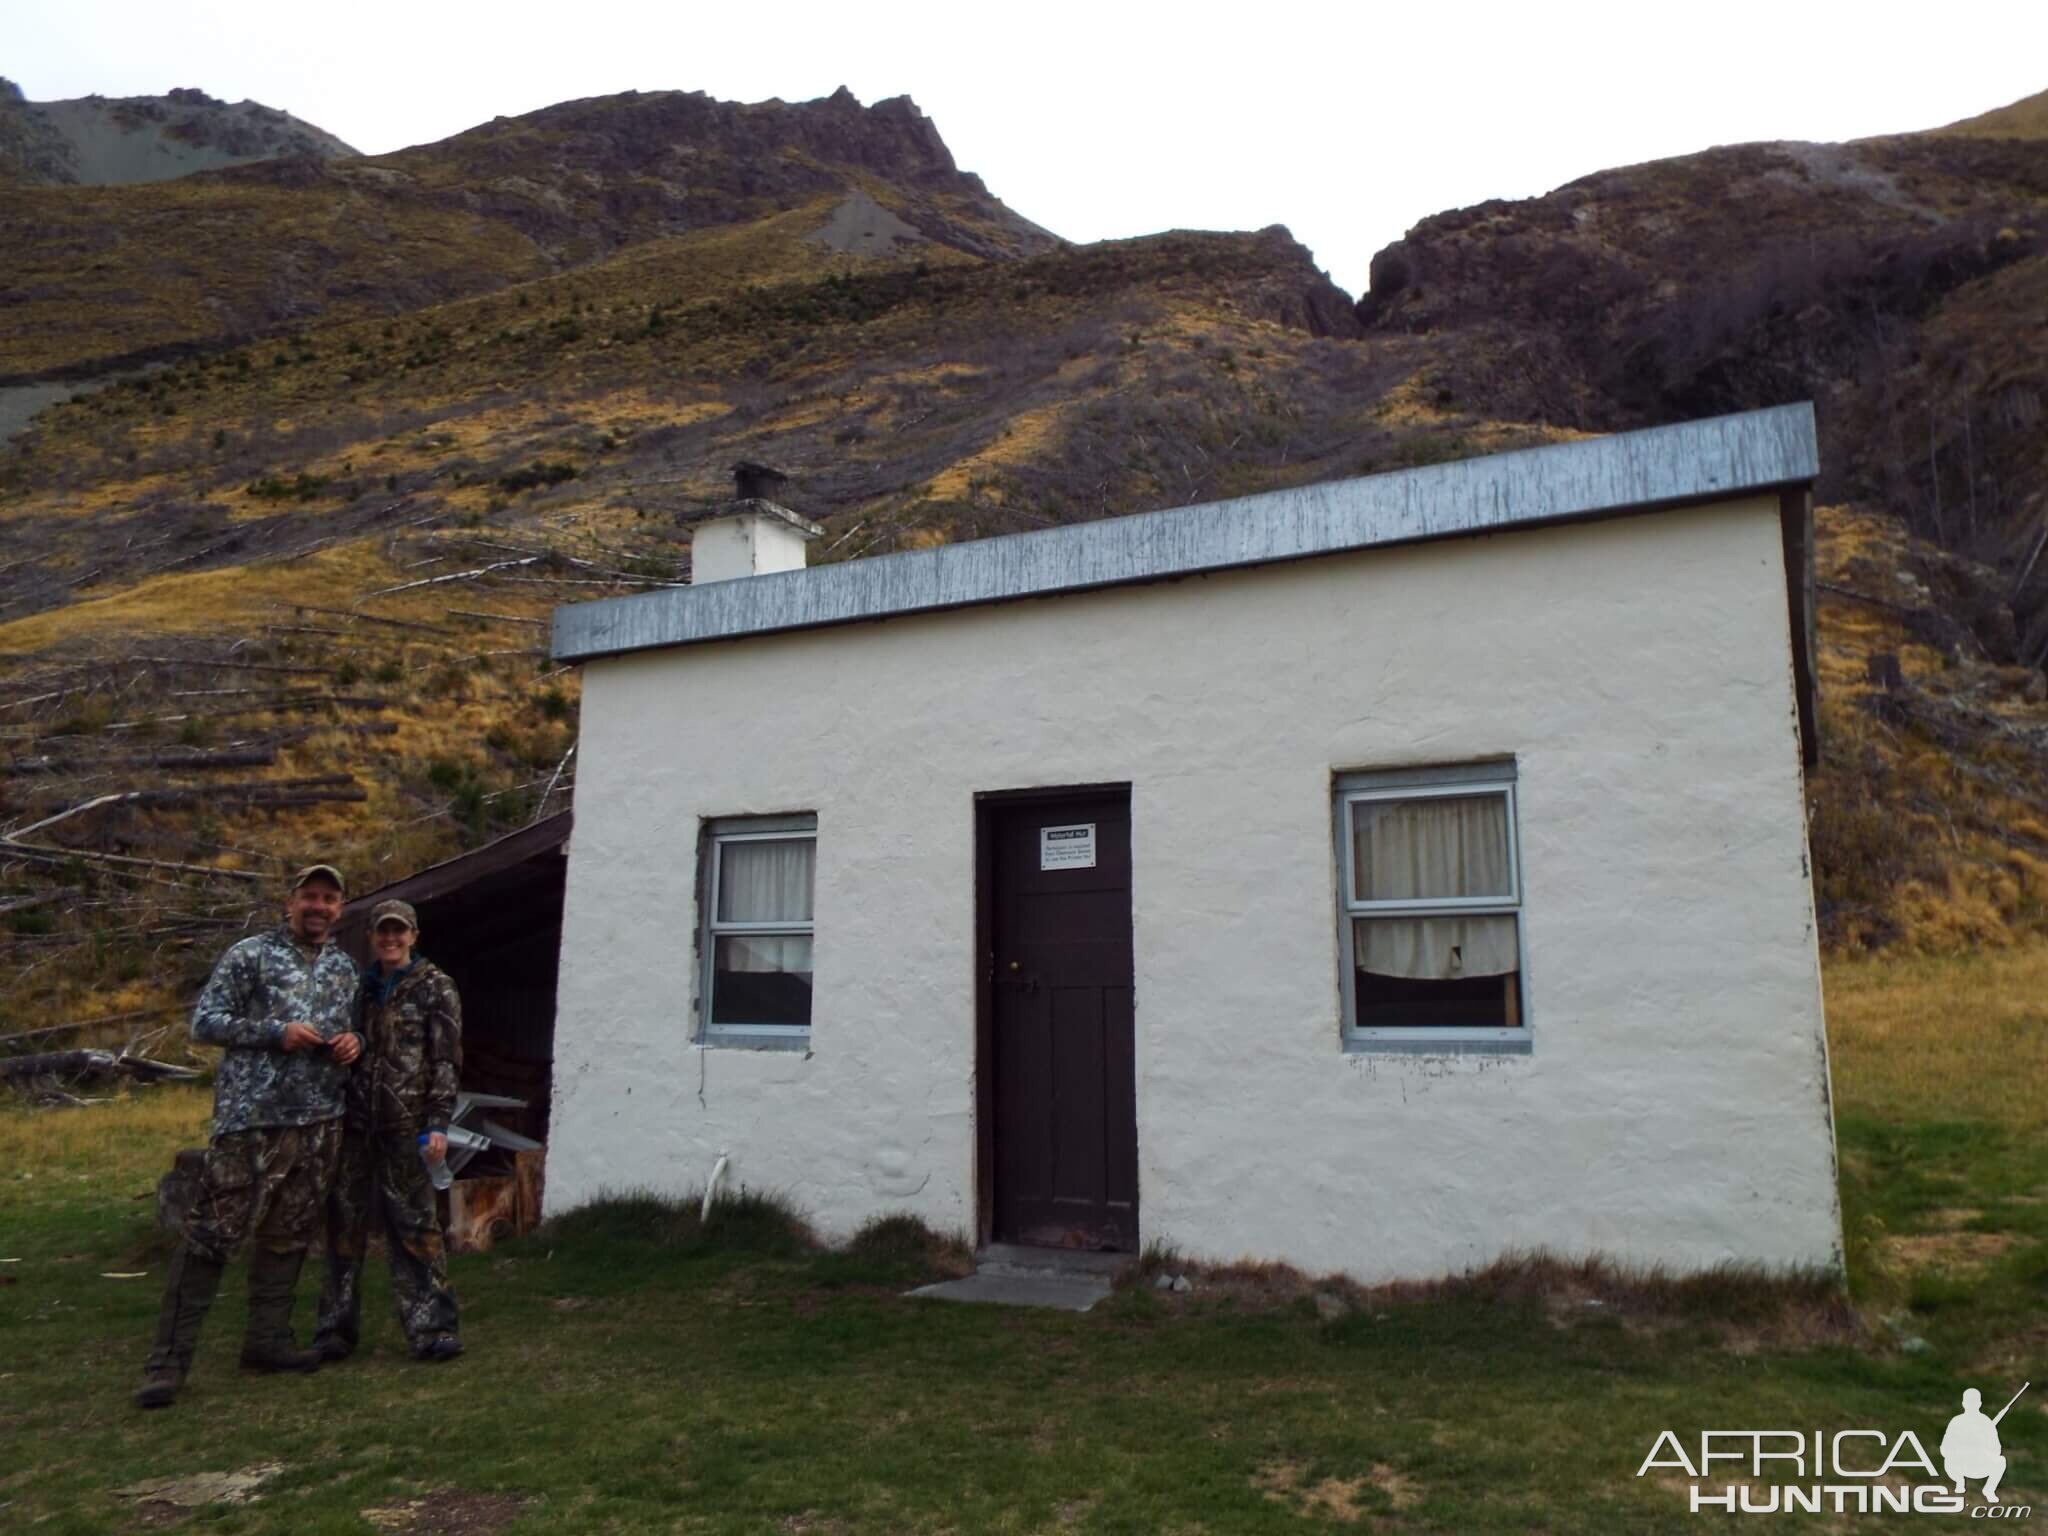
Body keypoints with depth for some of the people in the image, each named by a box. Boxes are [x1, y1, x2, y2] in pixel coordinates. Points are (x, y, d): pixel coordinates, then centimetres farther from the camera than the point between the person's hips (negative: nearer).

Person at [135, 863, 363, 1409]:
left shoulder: (345, 970, 13)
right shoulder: (249, 955, -3)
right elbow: (204, 1023, -5)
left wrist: (354, 1042, 0)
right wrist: (276, 1032, -16)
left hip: (319, 1123, 6)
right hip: (251, 1118, -5)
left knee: (288, 1235, 12)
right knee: (211, 1234, -5)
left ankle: (267, 1339, 23)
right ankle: (168, 1359, 3)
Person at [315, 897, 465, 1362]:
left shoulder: (435, 988, 1)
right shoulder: (360, 987, 14)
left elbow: (446, 1061, -4)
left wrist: (438, 1123, -11)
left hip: (405, 1127, -4)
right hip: (355, 1123, 4)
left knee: (416, 1226, -3)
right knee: (345, 1224, 8)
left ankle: (431, 1328, 2)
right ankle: (337, 1328, 19)